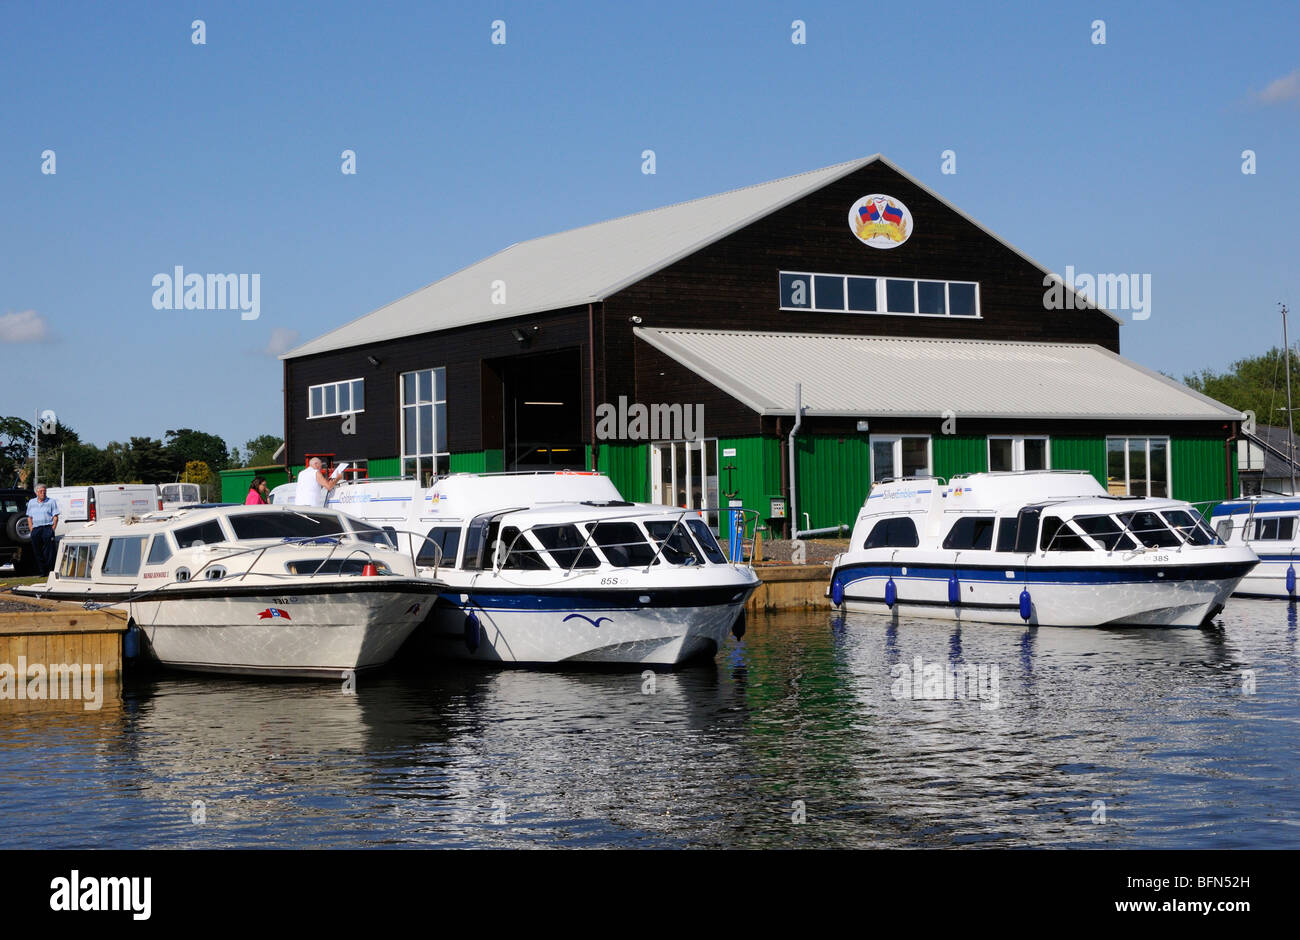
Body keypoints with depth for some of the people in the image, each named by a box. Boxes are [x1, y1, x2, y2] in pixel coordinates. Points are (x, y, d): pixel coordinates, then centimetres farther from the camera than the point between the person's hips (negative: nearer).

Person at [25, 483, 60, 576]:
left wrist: (52, 529, -7)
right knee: (37, 552, 2)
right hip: (35, 530, 4)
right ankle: (43, 572, 8)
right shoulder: (31, 502, 17)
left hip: (47, 528, -4)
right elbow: (29, 518, 18)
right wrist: (32, 530, 6)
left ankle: (51, 571, -9)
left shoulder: (51, 502, 6)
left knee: (49, 552, -10)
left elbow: (55, 517, 2)